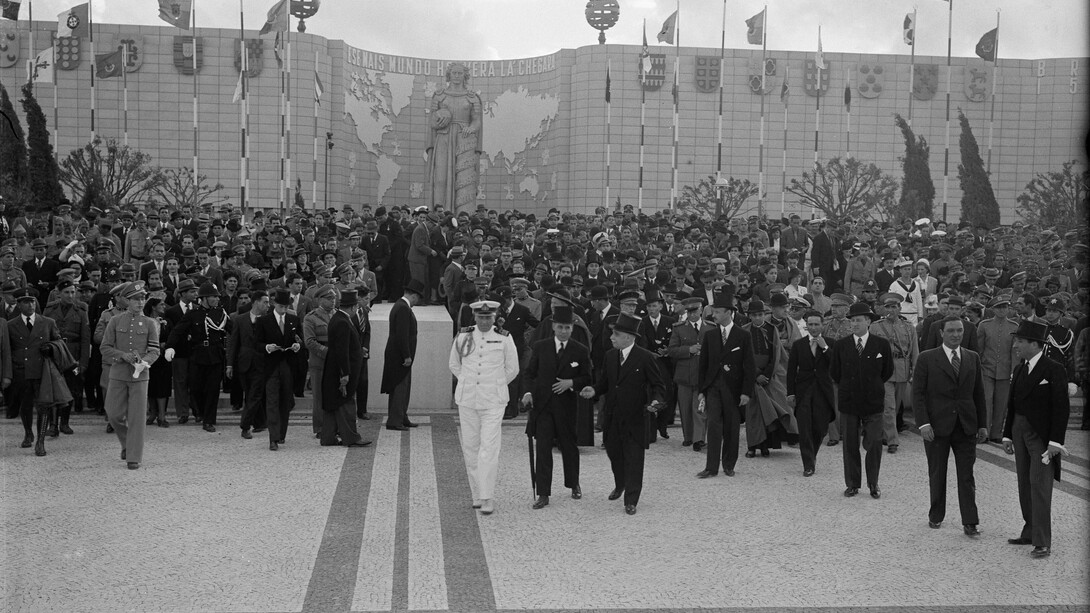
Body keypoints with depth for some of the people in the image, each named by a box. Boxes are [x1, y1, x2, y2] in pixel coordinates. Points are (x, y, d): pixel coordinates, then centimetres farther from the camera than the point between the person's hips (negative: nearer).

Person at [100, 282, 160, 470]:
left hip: (140, 375, -1)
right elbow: (105, 348, 2)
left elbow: (155, 350, 0)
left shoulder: (150, 324, 4)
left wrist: (143, 361, -21)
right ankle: (126, 443, 30)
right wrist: (124, 355, -15)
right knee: (114, 414, 2)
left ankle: (134, 457, 4)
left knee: (137, 417, -3)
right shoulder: (115, 322, 4)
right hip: (118, 374, 1)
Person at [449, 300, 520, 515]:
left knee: (489, 447, -10)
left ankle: (487, 497, -8)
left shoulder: (504, 338, -2)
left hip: (493, 401, -3)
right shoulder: (463, 337, 3)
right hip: (467, 400, 3)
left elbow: (512, 369, 10)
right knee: (470, 447, 6)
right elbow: (453, 364, 18)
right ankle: (477, 494, 17)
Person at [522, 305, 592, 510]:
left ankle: (574, 484, 35)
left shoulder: (581, 351, 1)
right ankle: (543, 494, 0)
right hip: (542, 405, 0)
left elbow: (587, 378, 3)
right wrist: (528, 391, -9)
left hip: (567, 406, 0)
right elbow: (529, 372, 7)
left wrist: (571, 383, -15)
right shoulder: (540, 347, 4)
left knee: (569, 446, 12)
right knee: (543, 449, -3)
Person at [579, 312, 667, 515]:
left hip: (635, 417, -5)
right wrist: (594, 390, -8)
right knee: (614, 453, 18)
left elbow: (658, 384, -5)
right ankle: (620, 485, 45)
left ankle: (631, 501, 9)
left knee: (633, 459, 0)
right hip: (613, 416, 6)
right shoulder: (610, 356, 5)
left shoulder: (646, 358, -12)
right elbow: (604, 381, 12)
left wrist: (655, 401, -24)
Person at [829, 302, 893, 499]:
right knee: (850, 445, 6)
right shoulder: (841, 346, 1)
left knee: (874, 444, -2)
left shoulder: (882, 344, -1)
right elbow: (834, 372, 11)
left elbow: (887, 371, 10)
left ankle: (873, 483, 14)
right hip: (848, 402, 1)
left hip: (873, 402, -1)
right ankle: (852, 484, 17)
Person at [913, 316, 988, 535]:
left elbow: (979, 393, 12)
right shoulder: (927, 359, -2)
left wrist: (982, 424, 7)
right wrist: (923, 423, -14)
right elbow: (918, 393, -5)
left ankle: (970, 523, 3)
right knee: (937, 475, 8)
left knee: (966, 476, 1)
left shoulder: (973, 358, 9)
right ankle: (936, 516, 23)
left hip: (966, 426, 2)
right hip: (937, 426, -2)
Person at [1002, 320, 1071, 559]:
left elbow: (1062, 408, -14)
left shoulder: (1054, 369, -12)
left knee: (1039, 486, -9)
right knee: (1025, 486, 12)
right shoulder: (1019, 369, 11)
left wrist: (1055, 441, -18)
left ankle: (1042, 543, -6)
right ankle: (1030, 533, 23)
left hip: (1042, 435, -7)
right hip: (1020, 432, 8)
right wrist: (1007, 435, 12)